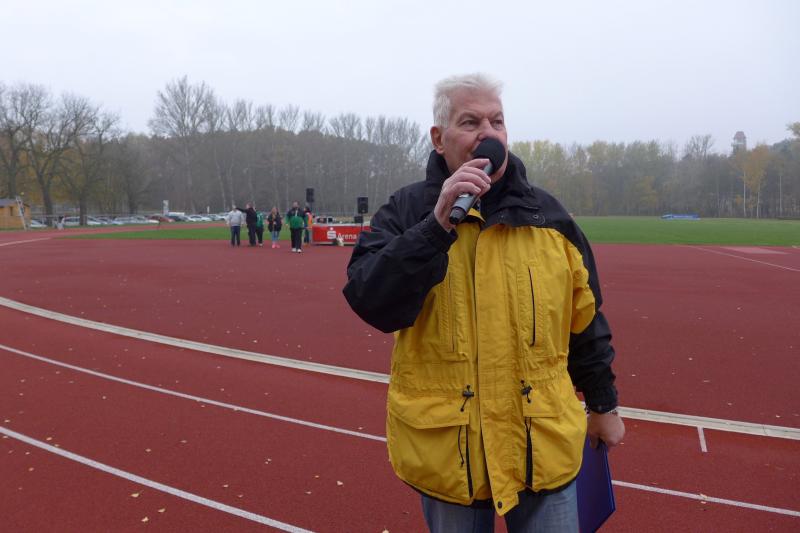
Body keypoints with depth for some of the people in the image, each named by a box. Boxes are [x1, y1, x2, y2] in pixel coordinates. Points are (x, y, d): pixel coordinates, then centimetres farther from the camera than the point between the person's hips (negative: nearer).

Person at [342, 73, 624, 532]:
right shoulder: (407, 211, -4)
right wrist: (438, 222, -26)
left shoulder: (547, 214, 3)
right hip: (446, 444, -1)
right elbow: (370, 302, -19)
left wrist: (604, 404, 16)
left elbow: (585, 320, 10)